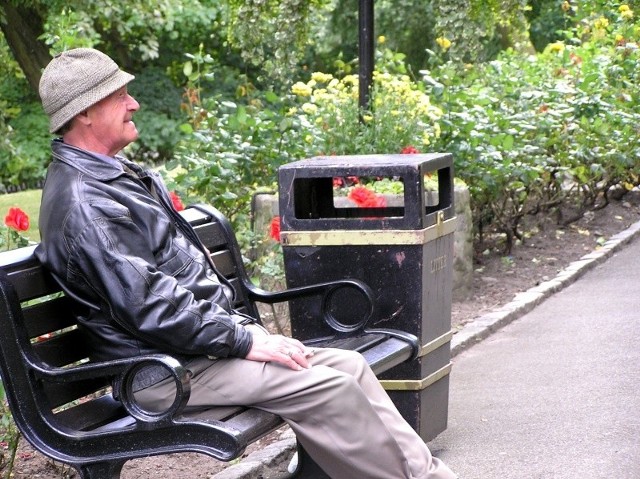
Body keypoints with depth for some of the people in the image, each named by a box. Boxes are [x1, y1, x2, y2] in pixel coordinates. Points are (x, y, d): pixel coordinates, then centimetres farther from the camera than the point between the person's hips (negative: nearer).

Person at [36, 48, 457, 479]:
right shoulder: (84, 204, -18)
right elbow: (149, 307, -24)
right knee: (325, 387, -19)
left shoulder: (116, 174, 15)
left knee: (350, 366, 2)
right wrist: (243, 341, -18)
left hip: (205, 334, 10)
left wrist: (242, 328, 11)